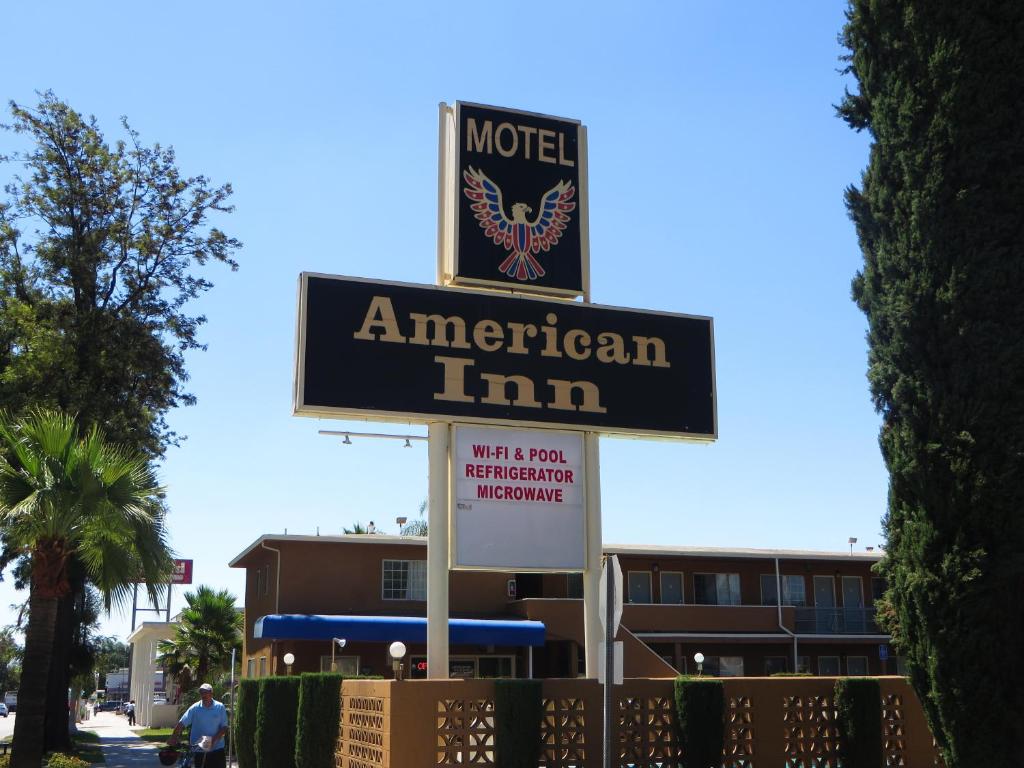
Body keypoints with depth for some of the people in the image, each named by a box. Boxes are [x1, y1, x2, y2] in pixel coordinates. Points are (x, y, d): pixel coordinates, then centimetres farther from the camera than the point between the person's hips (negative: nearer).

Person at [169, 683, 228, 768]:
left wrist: (214, 739, -17)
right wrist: (173, 737, -18)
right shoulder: (195, 708, -4)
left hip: (217, 748, 0)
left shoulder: (220, 707, -5)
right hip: (199, 749, 0)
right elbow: (181, 723, -6)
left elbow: (224, 727, -3)